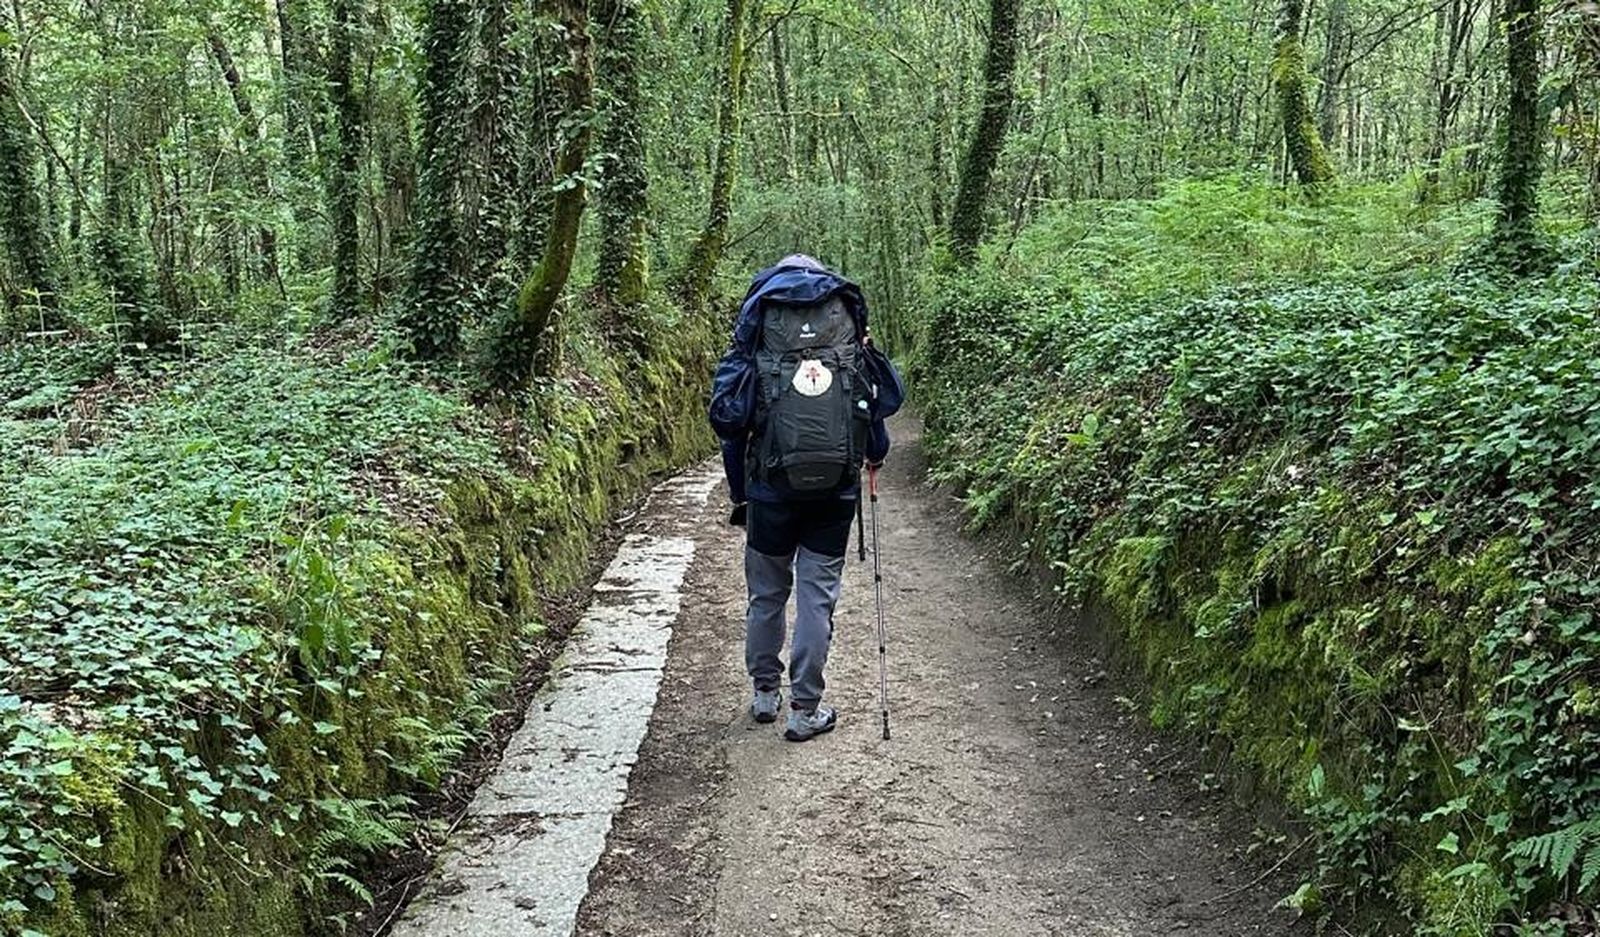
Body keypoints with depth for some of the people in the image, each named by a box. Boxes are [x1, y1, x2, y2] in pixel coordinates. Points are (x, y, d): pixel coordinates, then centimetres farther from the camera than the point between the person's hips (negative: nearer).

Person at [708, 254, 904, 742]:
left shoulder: (754, 332, 2)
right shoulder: (848, 322, 3)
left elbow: (728, 419, 0)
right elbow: (887, 396, 3)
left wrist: (738, 494, 10)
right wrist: (875, 451, 20)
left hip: (771, 487, 0)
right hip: (836, 488, 0)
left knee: (766, 593, 16)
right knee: (818, 596, 6)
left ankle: (765, 692, 29)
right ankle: (805, 710, 11)